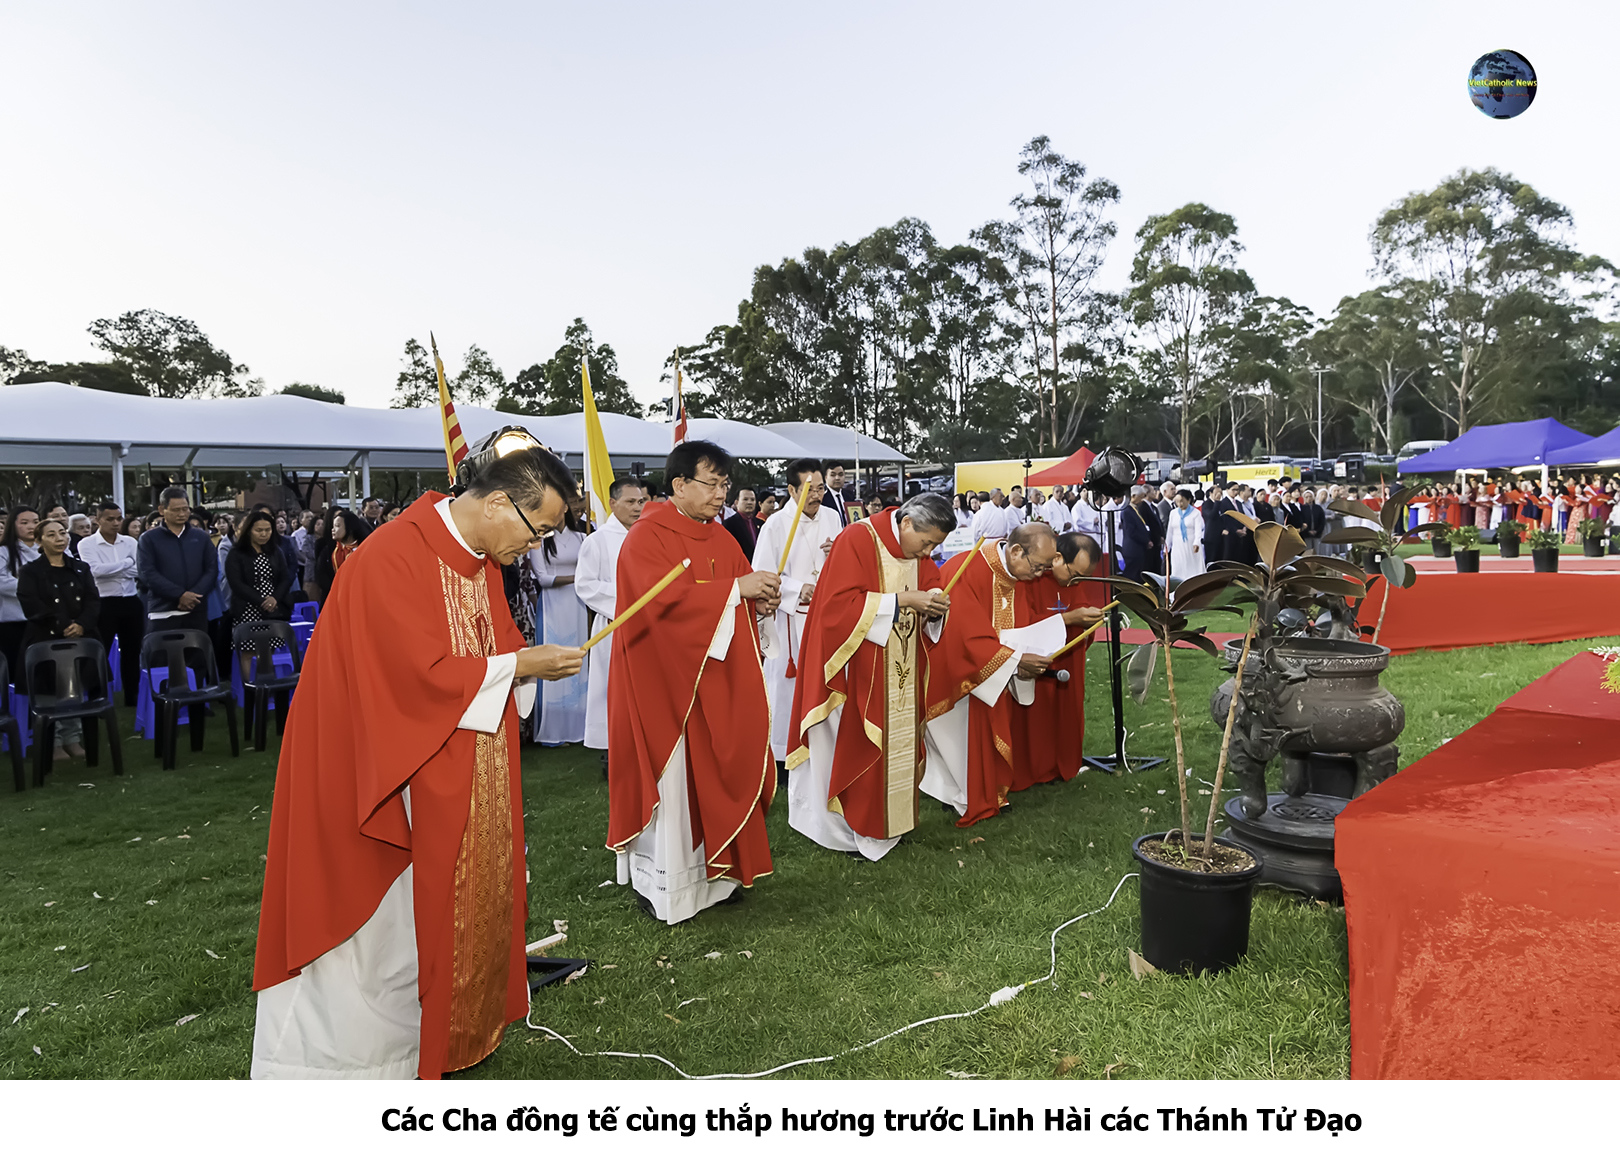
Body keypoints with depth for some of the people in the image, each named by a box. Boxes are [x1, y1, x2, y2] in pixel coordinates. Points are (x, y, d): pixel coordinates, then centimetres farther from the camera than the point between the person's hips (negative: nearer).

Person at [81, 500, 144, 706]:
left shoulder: (131, 542, 6)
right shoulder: (87, 544, -4)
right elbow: (96, 570, -19)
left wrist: (109, 570, -11)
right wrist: (128, 562, -11)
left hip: (131, 602, 4)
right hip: (104, 604, -4)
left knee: (132, 652, 12)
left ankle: (132, 697, 23)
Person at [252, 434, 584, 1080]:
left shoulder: (482, 559, 4)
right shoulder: (393, 560, -23)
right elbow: (422, 673, -27)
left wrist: (533, 664, -9)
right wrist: (520, 664, -20)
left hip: (464, 775, 8)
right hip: (391, 765, -8)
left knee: (454, 899, 17)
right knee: (378, 917, 4)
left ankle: (451, 1025, 33)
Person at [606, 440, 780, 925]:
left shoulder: (721, 538, 11)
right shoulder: (646, 538, -12)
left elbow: (742, 587, 14)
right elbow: (663, 596, -25)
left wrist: (762, 598, -10)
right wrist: (735, 588, -27)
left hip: (715, 679, 7)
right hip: (663, 676, -7)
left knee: (715, 771, 11)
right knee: (668, 776, 0)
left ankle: (713, 870, 25)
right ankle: (658, 883, 14)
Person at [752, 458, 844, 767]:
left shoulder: (831, 518, 4)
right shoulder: (775, 525, -10)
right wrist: (798, 588, -22)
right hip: (790, 618, -4)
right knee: (787, 683, 3)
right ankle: (782, 753, 17)